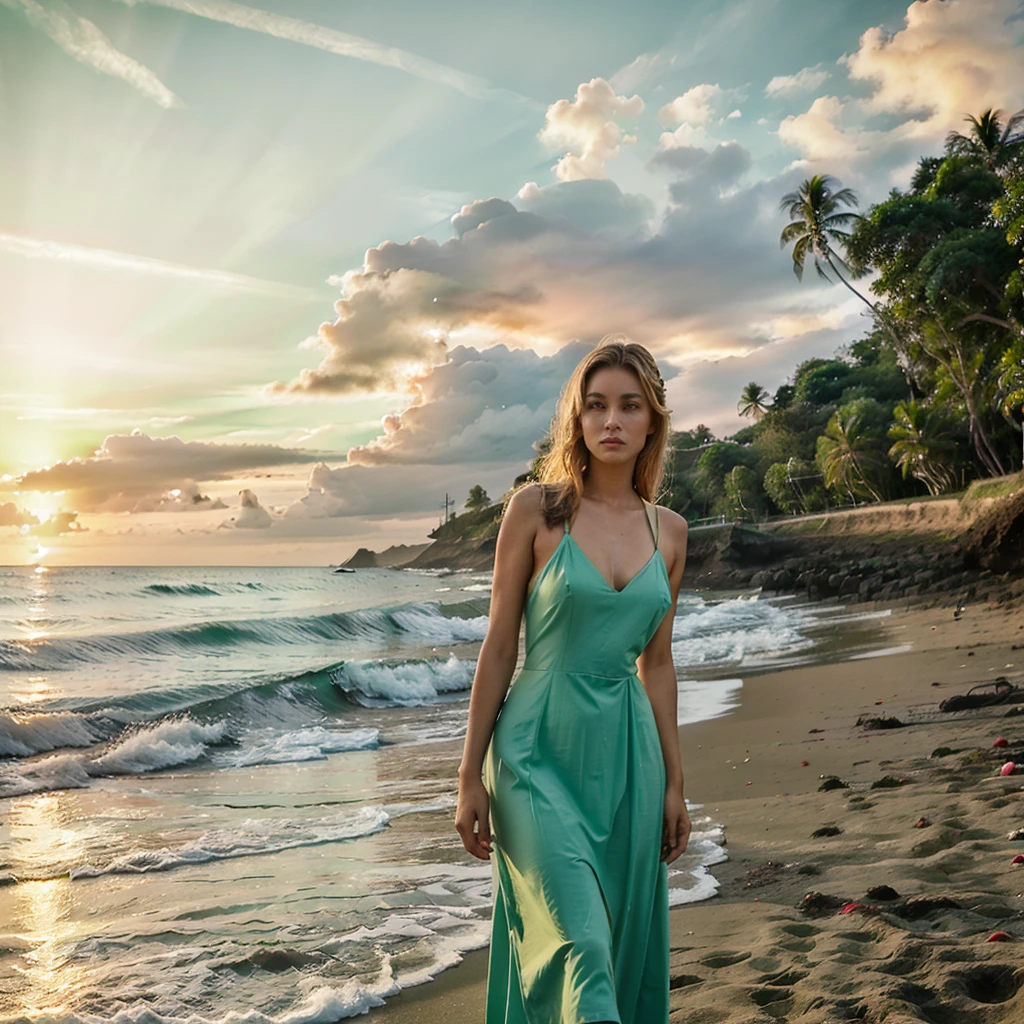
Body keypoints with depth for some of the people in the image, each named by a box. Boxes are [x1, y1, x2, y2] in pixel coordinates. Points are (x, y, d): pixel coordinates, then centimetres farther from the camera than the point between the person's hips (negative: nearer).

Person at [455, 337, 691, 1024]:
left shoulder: (668, 530, 7)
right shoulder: (537, 509, -5)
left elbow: (657, 663, 13)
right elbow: (500, 646, -3)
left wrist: (674, 783, 13)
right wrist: (471, 776, -4)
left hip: (626, 753, 5)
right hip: (541, 748, -4)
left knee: (628, 950, 10)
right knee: (580, 945, -16)